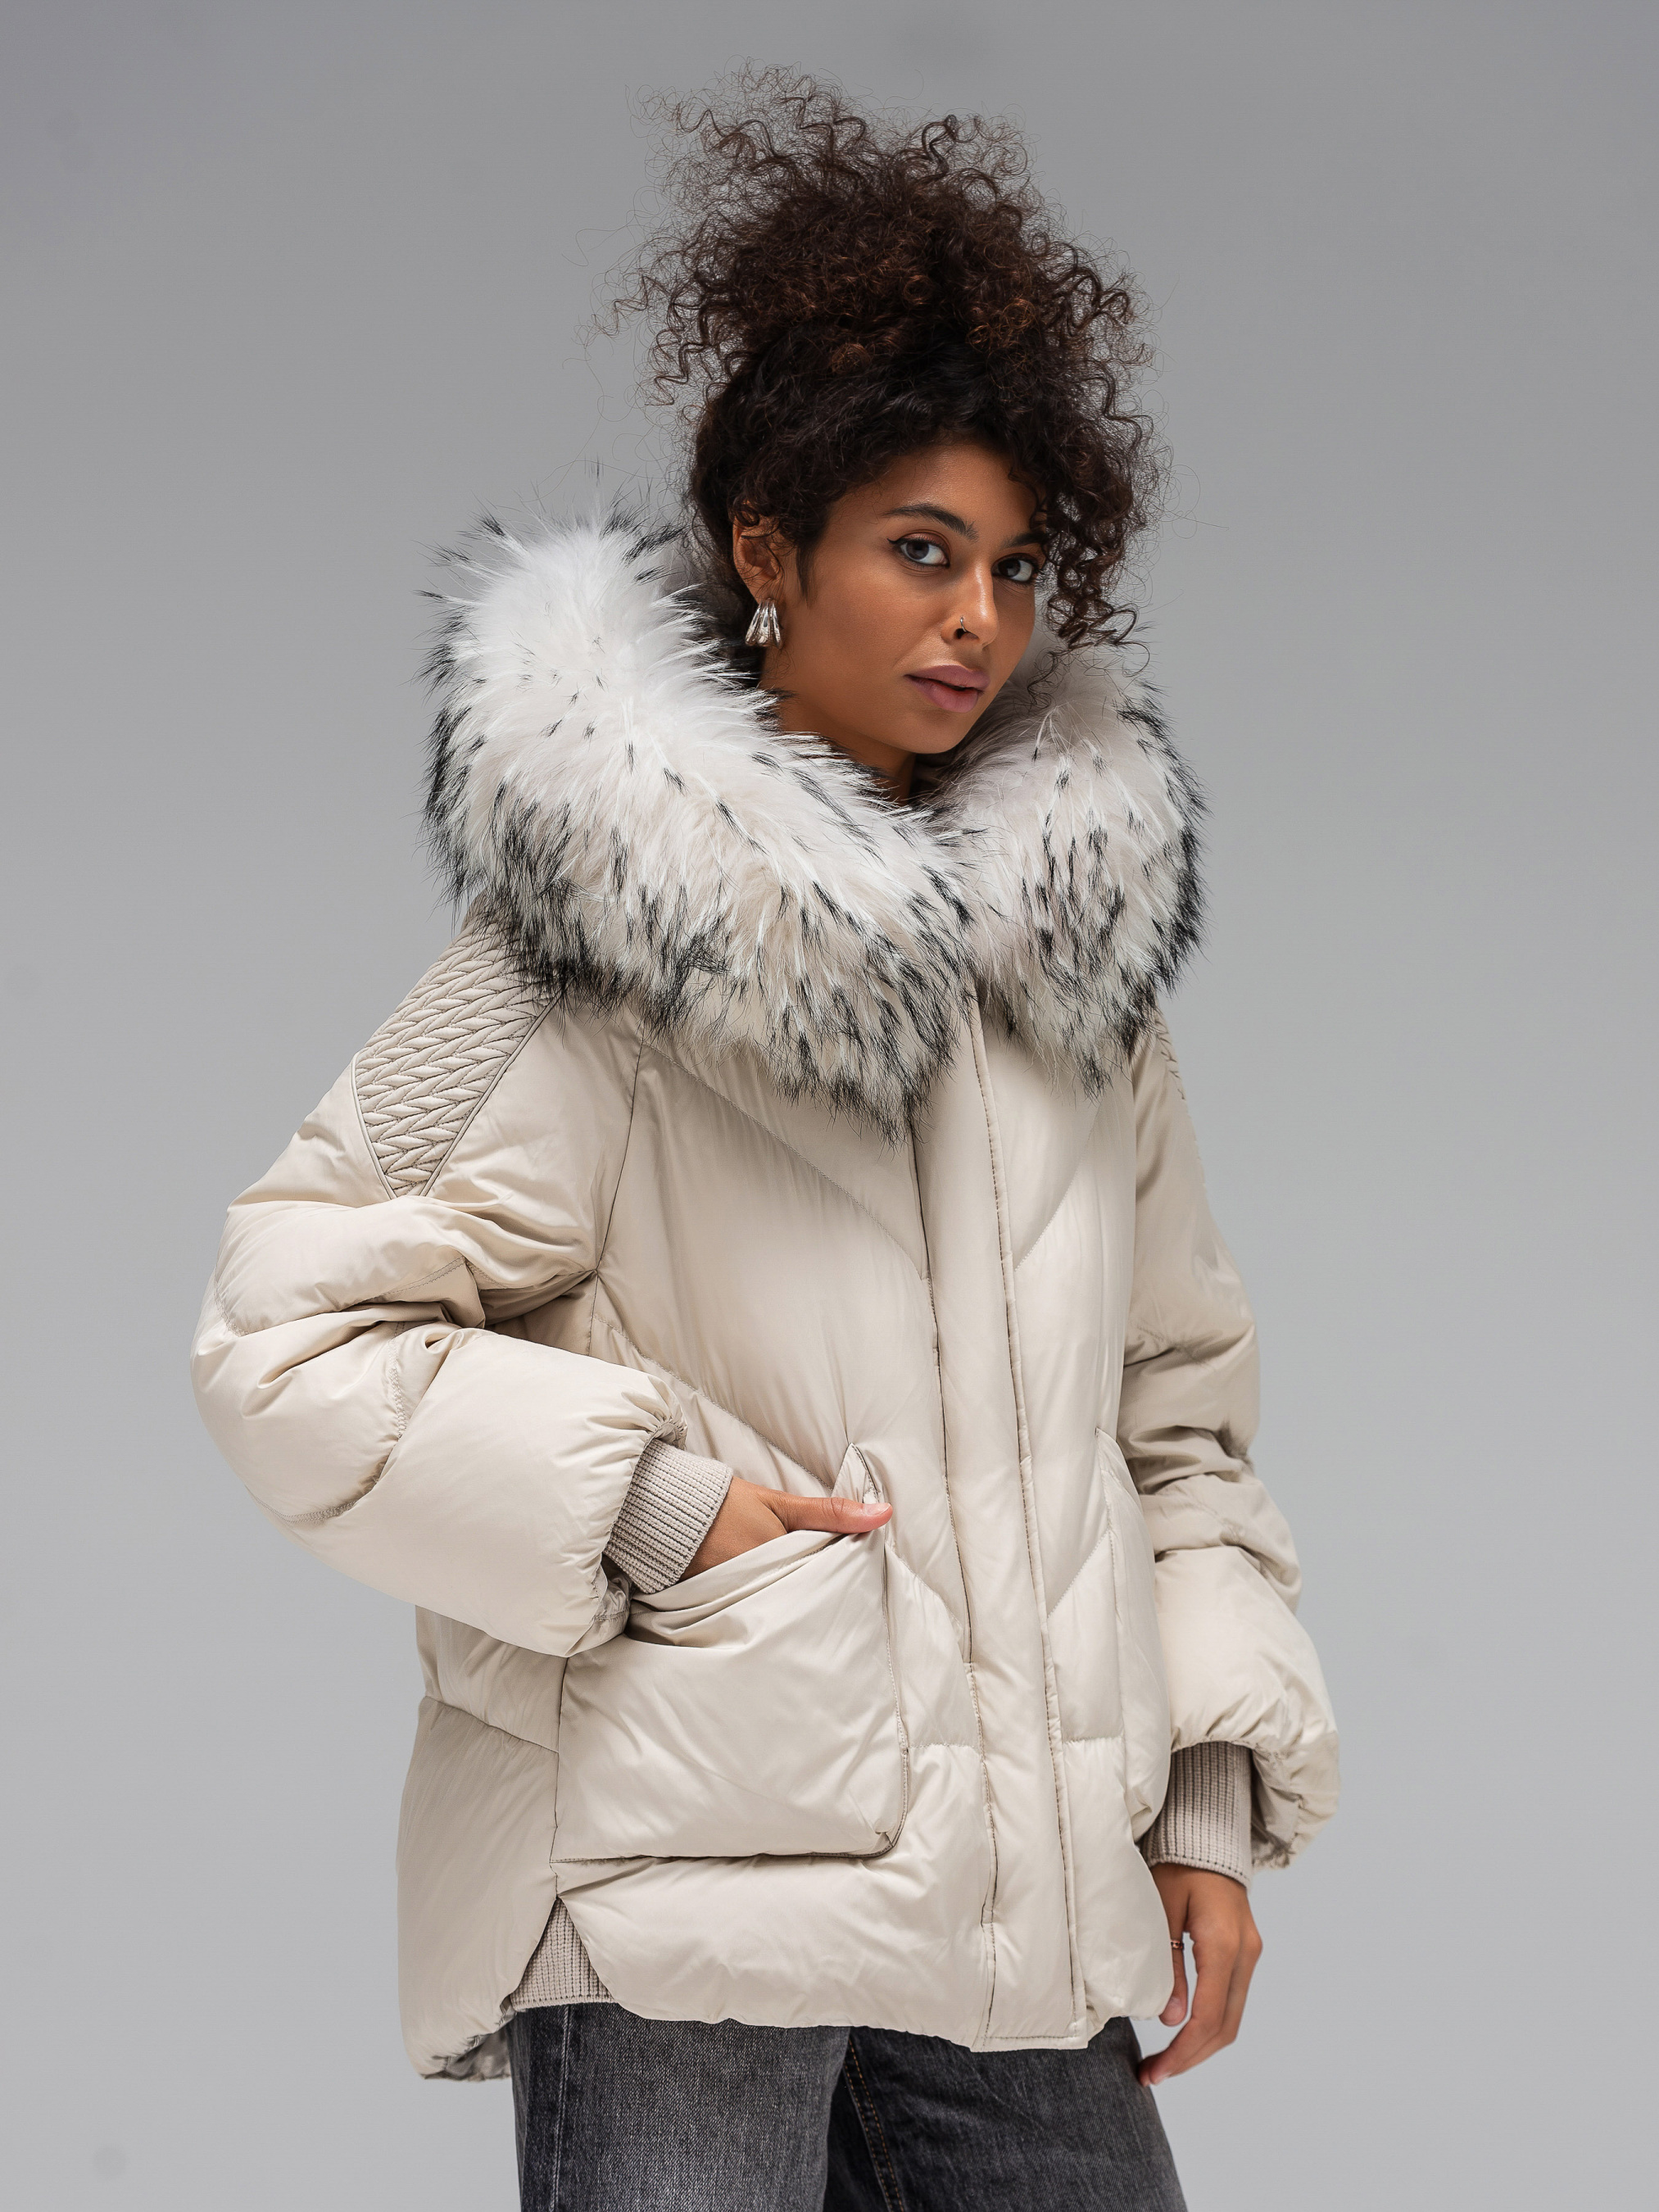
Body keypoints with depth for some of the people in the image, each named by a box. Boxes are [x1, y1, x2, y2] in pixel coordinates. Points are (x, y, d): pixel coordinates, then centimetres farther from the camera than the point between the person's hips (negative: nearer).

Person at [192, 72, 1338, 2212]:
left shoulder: (1076, 940, 11)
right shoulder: (598, 952, -6)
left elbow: (1172, 1402, 16)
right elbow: (289, 1333, -8)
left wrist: (1211, 1807, 9)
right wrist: (654, 1507, -13)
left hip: (1018, 1900, 5)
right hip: (688, 1893, -5)